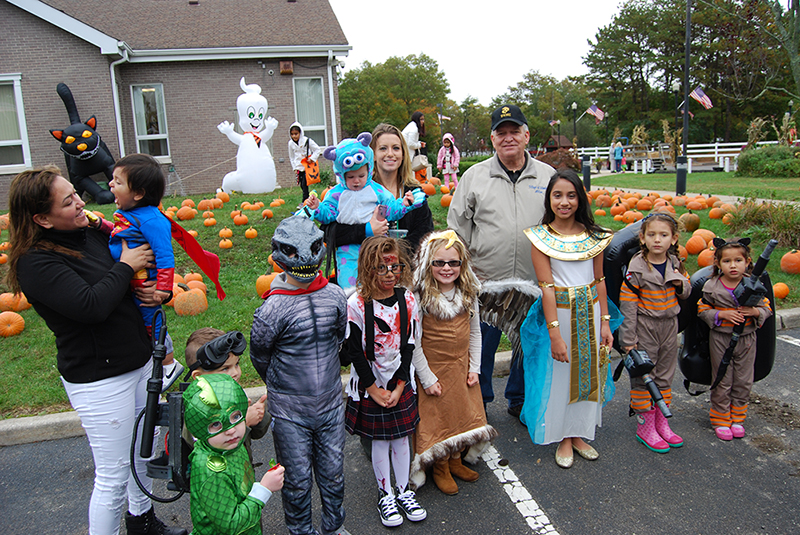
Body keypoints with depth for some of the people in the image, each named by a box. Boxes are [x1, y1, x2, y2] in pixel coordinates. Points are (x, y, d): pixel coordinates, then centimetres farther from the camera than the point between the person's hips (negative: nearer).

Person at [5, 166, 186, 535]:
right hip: (99, 380, -8)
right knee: (114, 475, 4)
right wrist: (125, 266, -16)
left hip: (140, 362, 8)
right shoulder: (36, 262, -19)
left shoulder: (91, 233, 2)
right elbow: (91, 306, -31)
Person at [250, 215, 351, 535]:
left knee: (333, 473, 18)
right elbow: (259, 357, -3)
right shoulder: (272, 309, -18)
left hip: (331, 404, 3)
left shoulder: (335, 296, -6)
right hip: (290, 412, -3)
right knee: (298, 480, 12)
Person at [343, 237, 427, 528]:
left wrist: (399, 386, -6)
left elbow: (409, 346, -2)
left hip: (400, 383, 3)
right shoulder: (356, 305, -17)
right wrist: (373, 389, -10)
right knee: (380, 441, 10)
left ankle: (404, 490, 34)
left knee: (401, 437, 15)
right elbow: (353, 352, -13)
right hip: (369, 386, -3)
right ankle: (385, 494, 30)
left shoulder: (408, 301, -5)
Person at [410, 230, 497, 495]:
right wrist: (427, 378, -13)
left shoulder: (468, 293, -3)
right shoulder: (418, 296, -19)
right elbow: (413, 342, -16)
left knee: (463, 414, 16)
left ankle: (456, 460, 38)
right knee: (437, 419, 7)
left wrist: (474, 367, 3)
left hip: (462, 367, 5)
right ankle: (440, 468, 29)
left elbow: (475, 331, 6)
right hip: (433, 369, -5)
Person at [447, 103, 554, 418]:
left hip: (534, 282, 2)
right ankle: (478, 401, 30)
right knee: (482, 344, 9)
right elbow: (458, 228, 4)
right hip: (485, 281, -1)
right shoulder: (475, 176, 2)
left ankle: (520, 400, 35)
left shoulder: (548, 176, 5)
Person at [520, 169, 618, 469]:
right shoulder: (541, 237, -10)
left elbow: (599, 280, 5)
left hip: (591, 311, 4)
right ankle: (563, 438, 25)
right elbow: (547, 286, -15)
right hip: (559, 311, -4)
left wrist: (605, 322, 2)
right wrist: (554, 332, -18)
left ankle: (580, 433, 31)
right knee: (559, 374, 7)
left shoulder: (593, 235, 0)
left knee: (589, 370, 13)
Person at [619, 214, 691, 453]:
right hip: (645, 327, -5)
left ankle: (661, 422, 28)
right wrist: (628, 339, -16)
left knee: (664, 375, 15)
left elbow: (687, 292, 16)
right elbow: (627, 304, -15)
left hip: (669, 326, 5)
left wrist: (681, 284, -9)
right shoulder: (636, 268, -15)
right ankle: (645, 426, 16)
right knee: (643, 376, 3)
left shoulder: (675, 264, 1)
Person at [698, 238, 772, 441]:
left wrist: (755, 312, -16)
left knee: (743, 382, 11)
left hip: (746, 339, 2)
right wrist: (722, 314, -18)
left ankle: (737, 418, 28)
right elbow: (703, 310, -3)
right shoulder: (711, 287, -9)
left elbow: (767, 308, 5)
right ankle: (720, 419, 20)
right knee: (722, 381, 6)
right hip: (721, 339, -2)